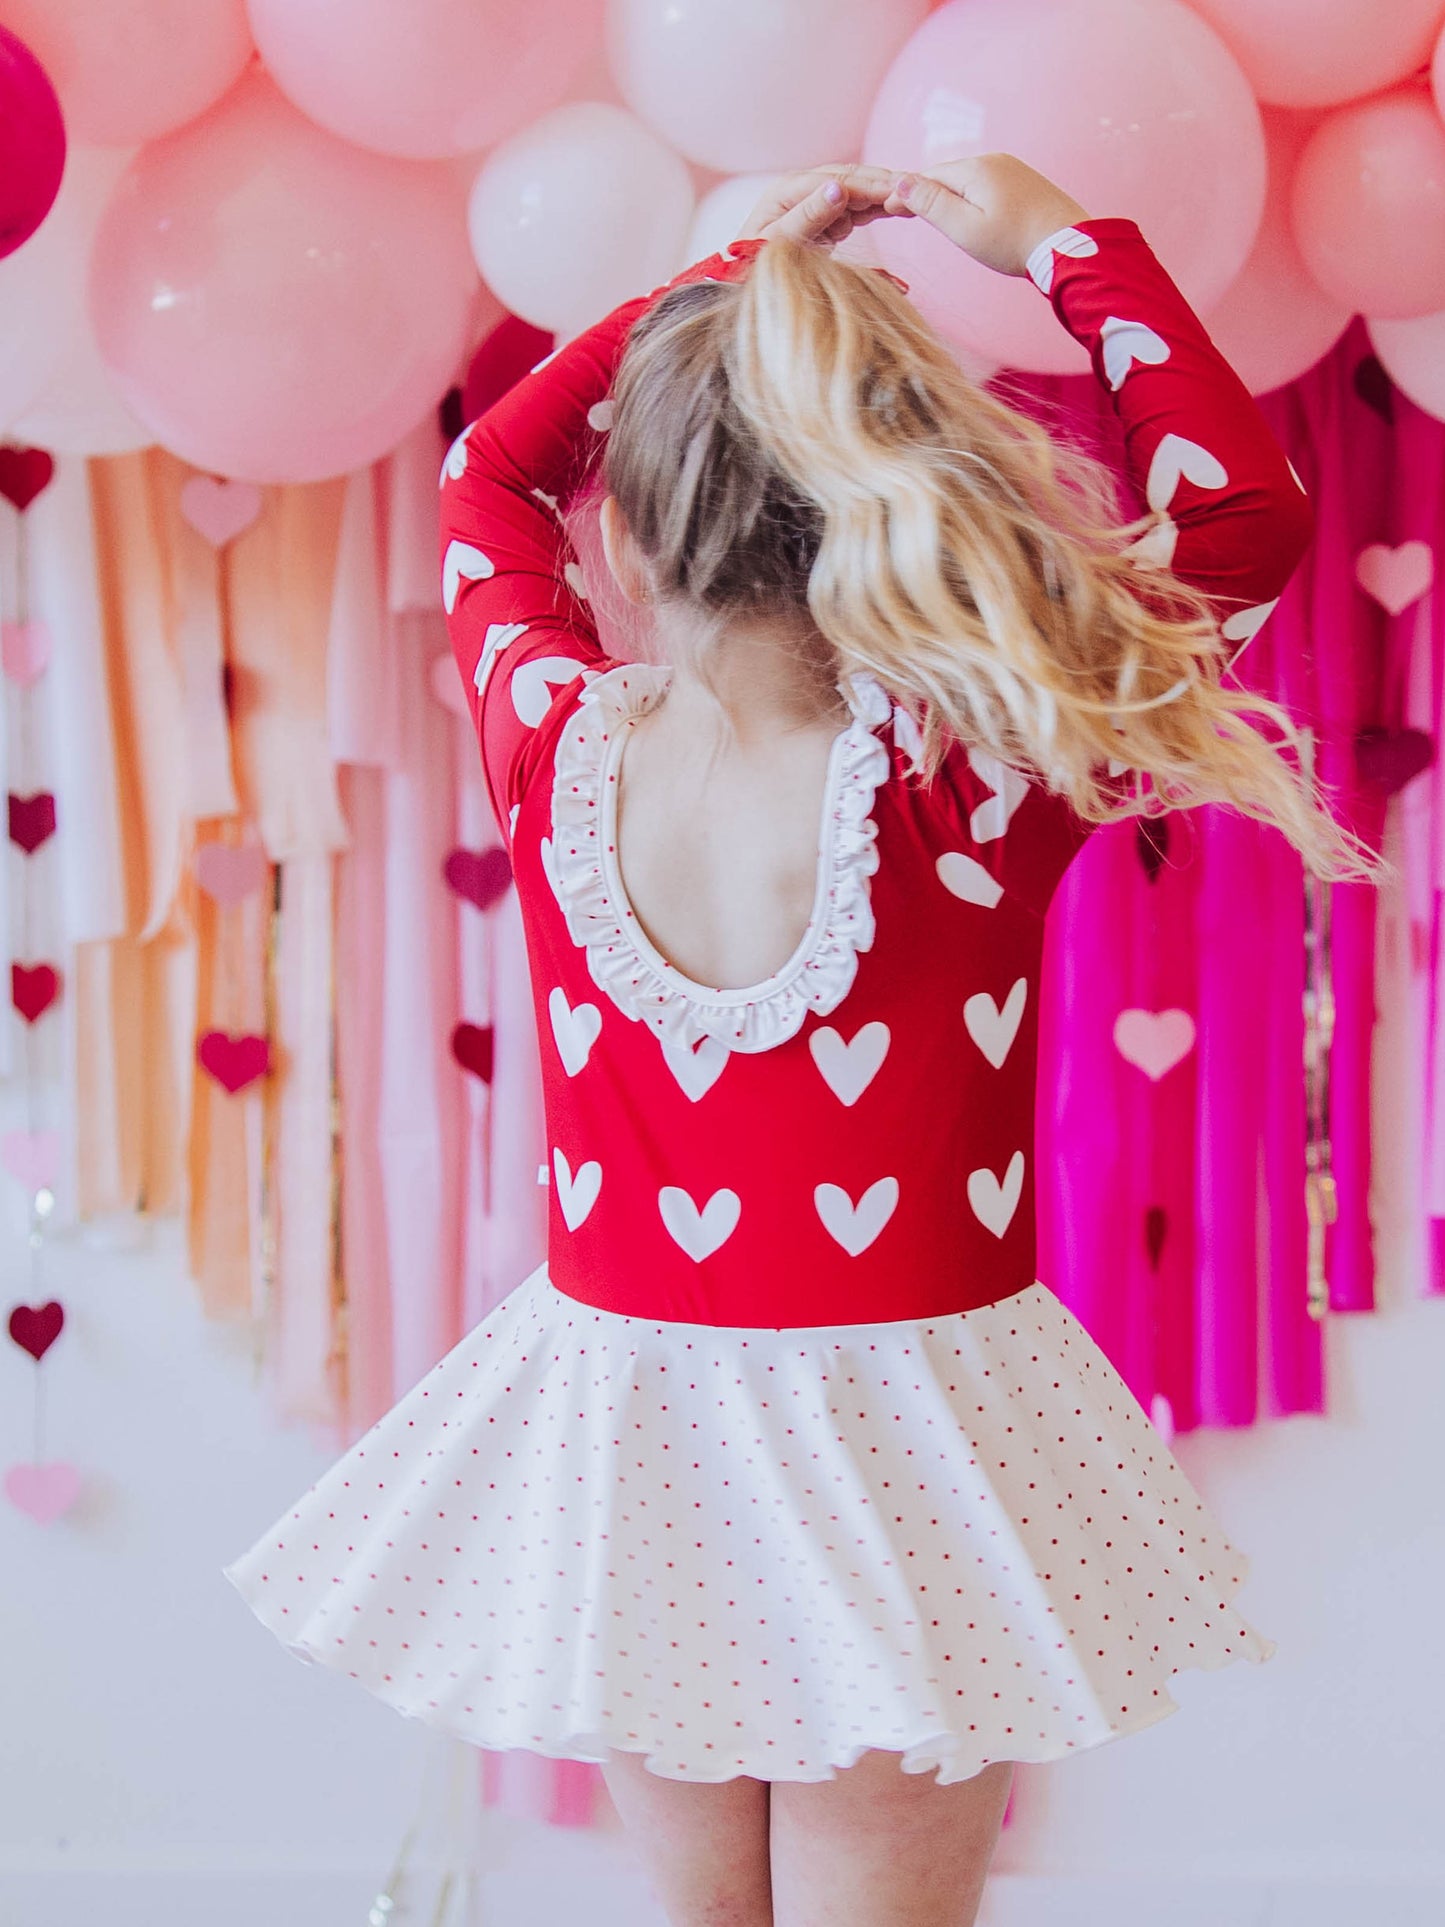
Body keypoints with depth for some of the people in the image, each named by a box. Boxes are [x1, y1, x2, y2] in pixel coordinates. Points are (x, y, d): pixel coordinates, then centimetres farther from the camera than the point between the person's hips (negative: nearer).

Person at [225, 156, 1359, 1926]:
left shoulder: (558, 744, -13)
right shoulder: (956, 788, -22)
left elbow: (490, 470, 10)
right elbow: (1246, 519, -9)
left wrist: (735, 275, 10)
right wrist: (1065, 249, -3)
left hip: (616, 1418, 4)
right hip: (899, 1430, -3)